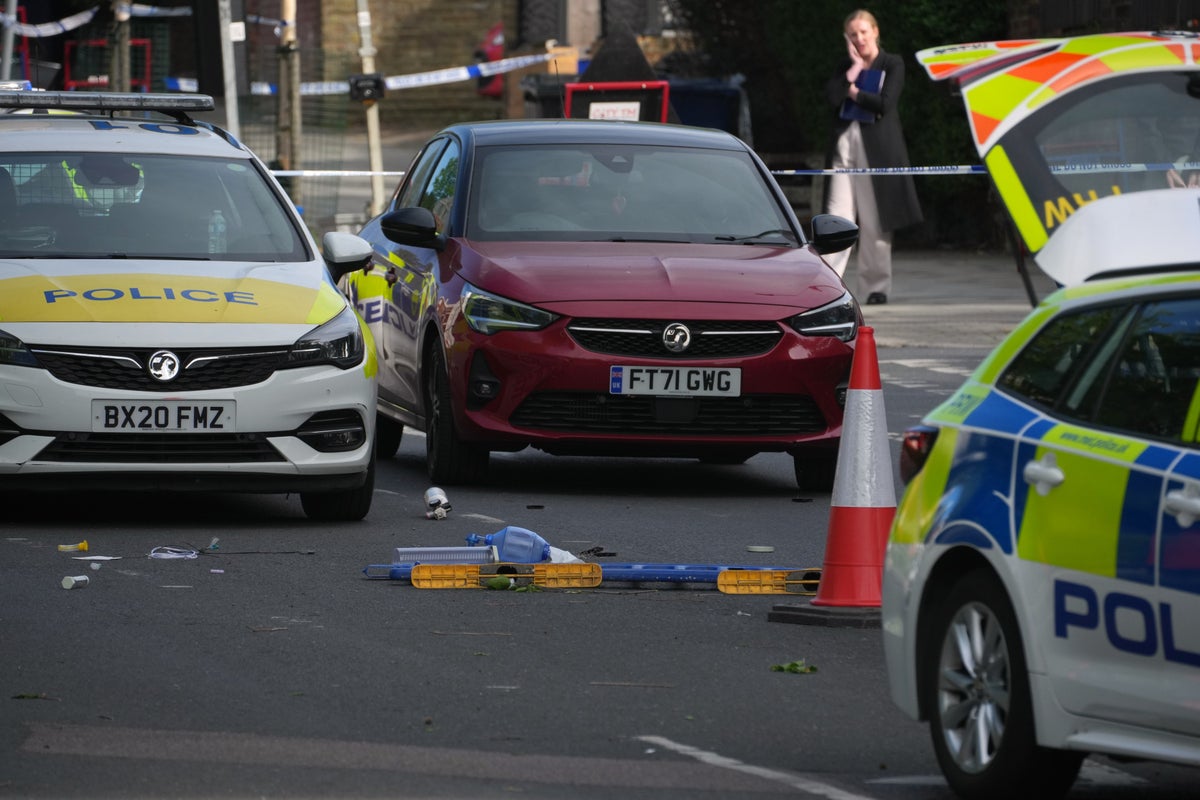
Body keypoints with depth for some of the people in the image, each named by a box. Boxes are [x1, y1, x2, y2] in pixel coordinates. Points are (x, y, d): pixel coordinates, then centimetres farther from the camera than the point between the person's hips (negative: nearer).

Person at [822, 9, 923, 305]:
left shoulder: (892, 65, 5)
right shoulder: (848, 66, 16)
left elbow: (885, 103, -9)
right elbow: (832, 95, -2)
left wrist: (853, 92, -1)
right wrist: (855, 68, -3)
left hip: (877, 146, -3)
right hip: (844, 144, 3)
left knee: (875, 221, 0)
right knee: (838, 216, -6)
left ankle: (876, 287, 8)